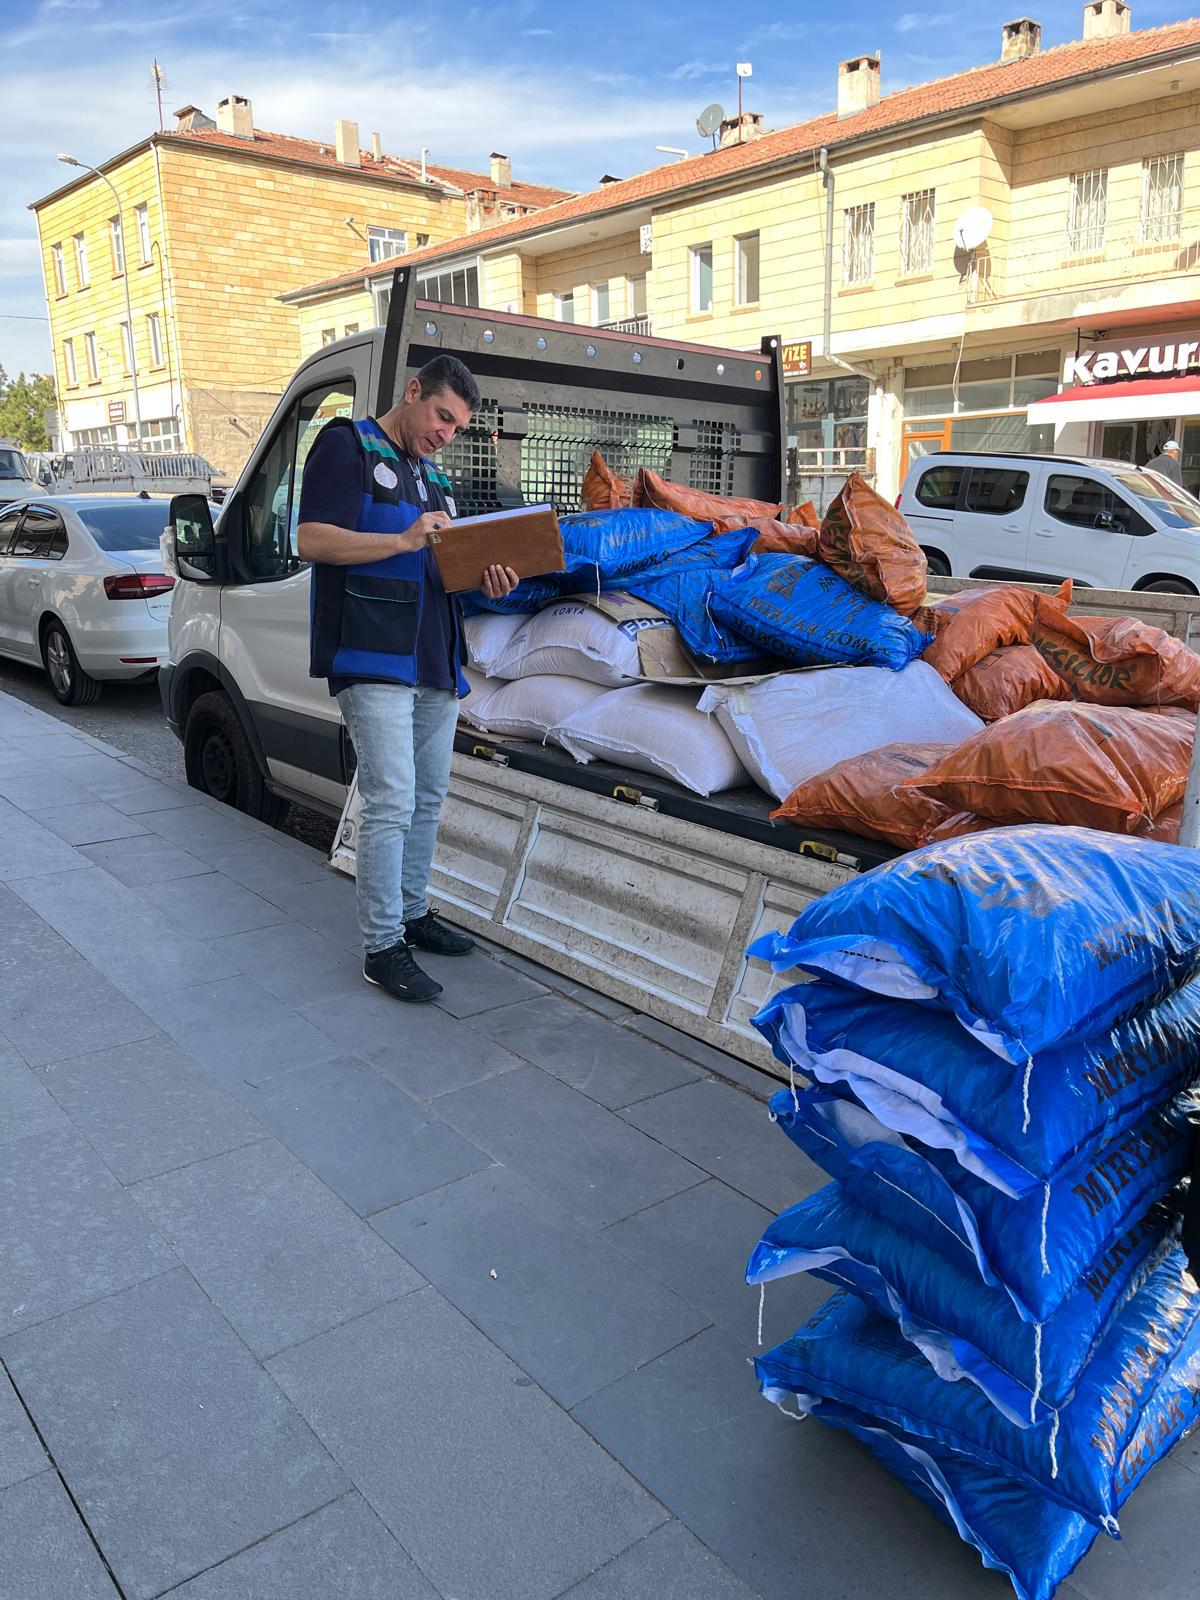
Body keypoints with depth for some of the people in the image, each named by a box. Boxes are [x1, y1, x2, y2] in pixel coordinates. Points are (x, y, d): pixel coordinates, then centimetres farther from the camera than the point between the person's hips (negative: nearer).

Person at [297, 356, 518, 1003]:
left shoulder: (433, 476, 23)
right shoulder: (349, 445, -2)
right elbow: (313, 540, -13)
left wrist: (484, 582, 3)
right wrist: (404, 540, -20)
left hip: (436, 662, 9)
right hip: (373, 660, -9)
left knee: (428, 799, 14)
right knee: (391, 804, -12)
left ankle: (412, 914, 28)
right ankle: (382, 948, -3)